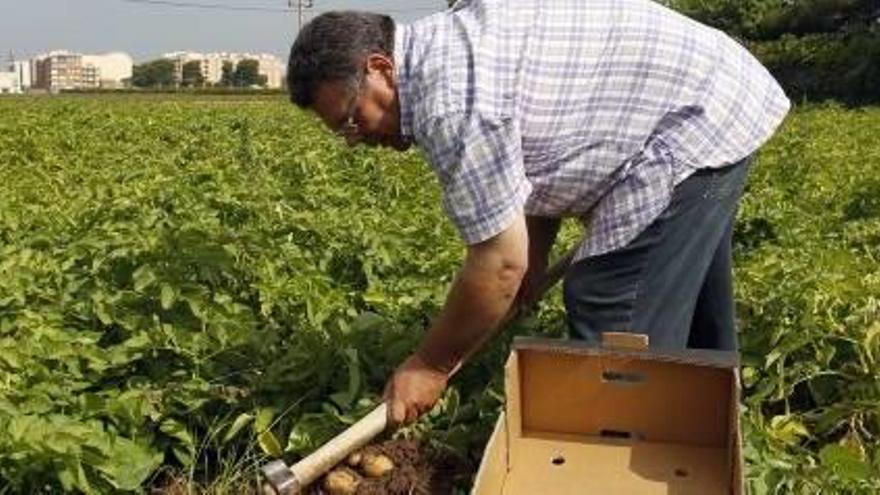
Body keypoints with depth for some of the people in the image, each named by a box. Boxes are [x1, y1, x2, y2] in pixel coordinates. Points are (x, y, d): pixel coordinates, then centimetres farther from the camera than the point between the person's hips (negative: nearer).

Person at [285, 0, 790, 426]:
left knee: (618, 326, -7)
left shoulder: (451, 99, -26)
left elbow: (500, 263, -21)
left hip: (696, 123, -11)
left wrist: (430, 366, -8)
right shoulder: (452, 43, 7)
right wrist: (536, 257, 11)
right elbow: (548, 158, 16)